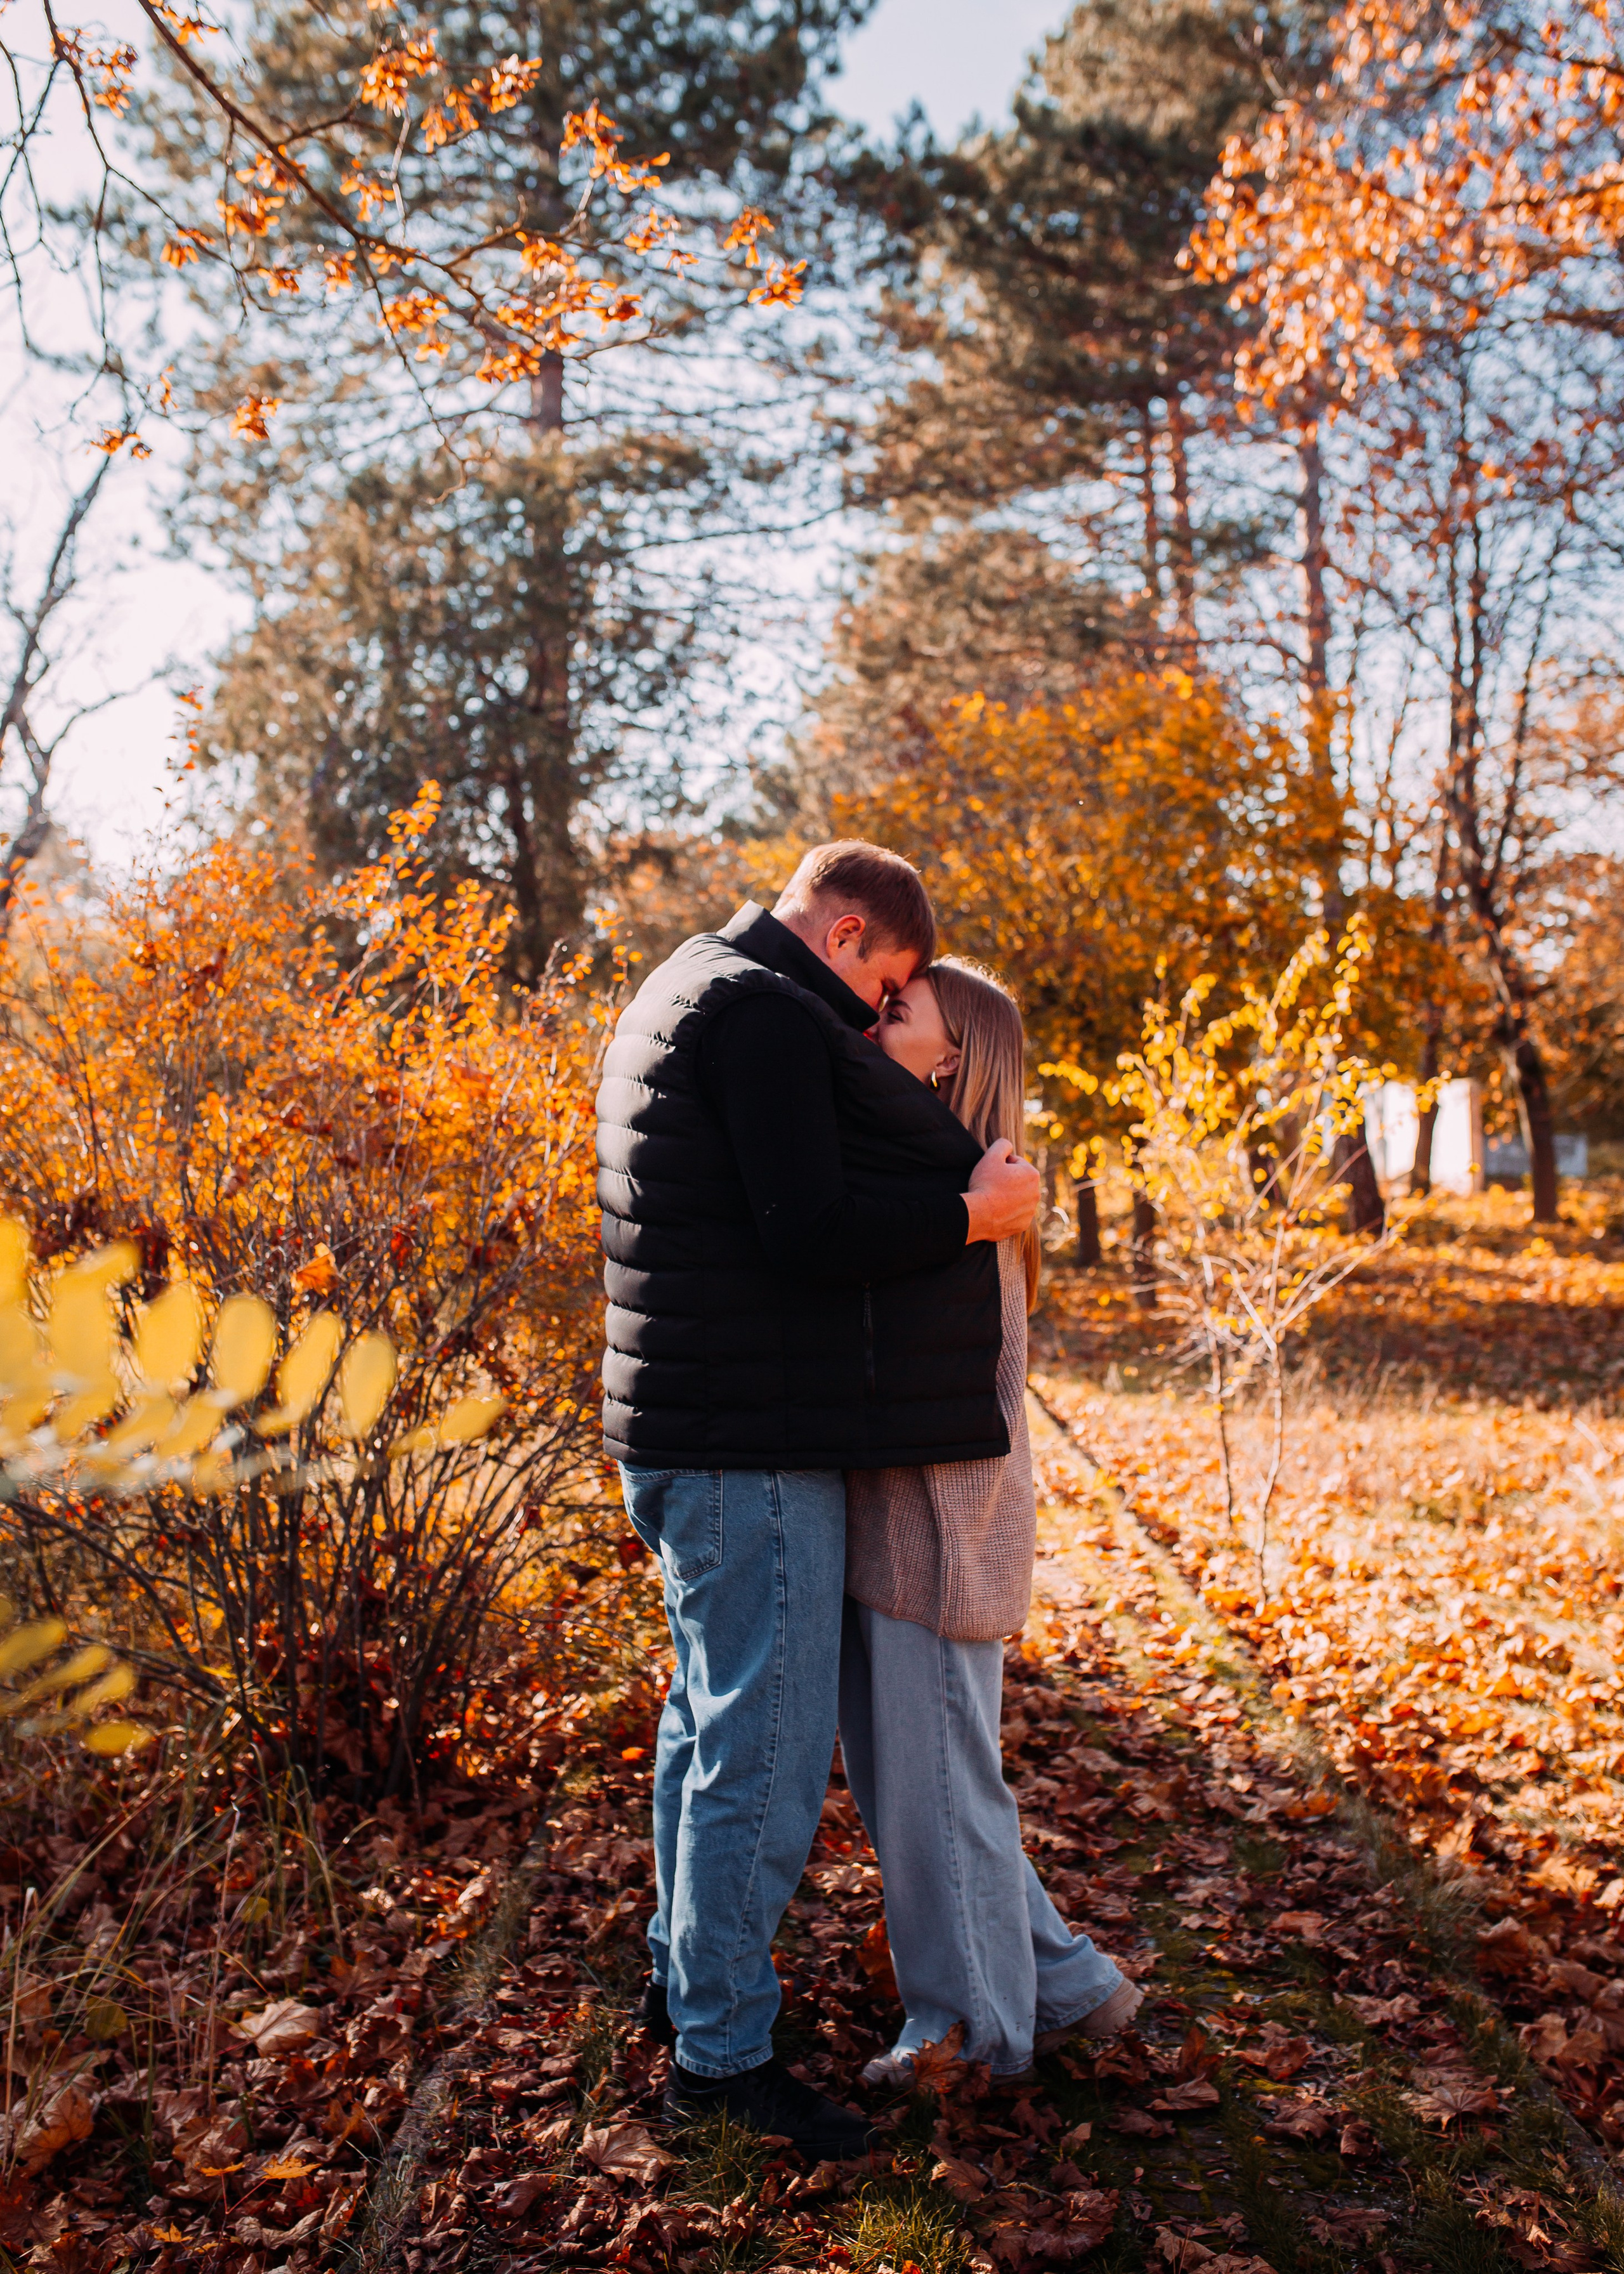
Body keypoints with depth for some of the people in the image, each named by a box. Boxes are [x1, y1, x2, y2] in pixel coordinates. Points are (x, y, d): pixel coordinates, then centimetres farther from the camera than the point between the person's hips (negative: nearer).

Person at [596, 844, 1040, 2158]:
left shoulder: (680, 994, 18)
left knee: (710, 1713, 22)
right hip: (751, 1444, -11)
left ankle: (686, 1974, 37)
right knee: (767, 1748, -1)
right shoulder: (767, 1010, -15)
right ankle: (723, 2051, 12)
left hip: (679, 1430, 11)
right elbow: (809, 1231, -23)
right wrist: (975, 1215, -11)